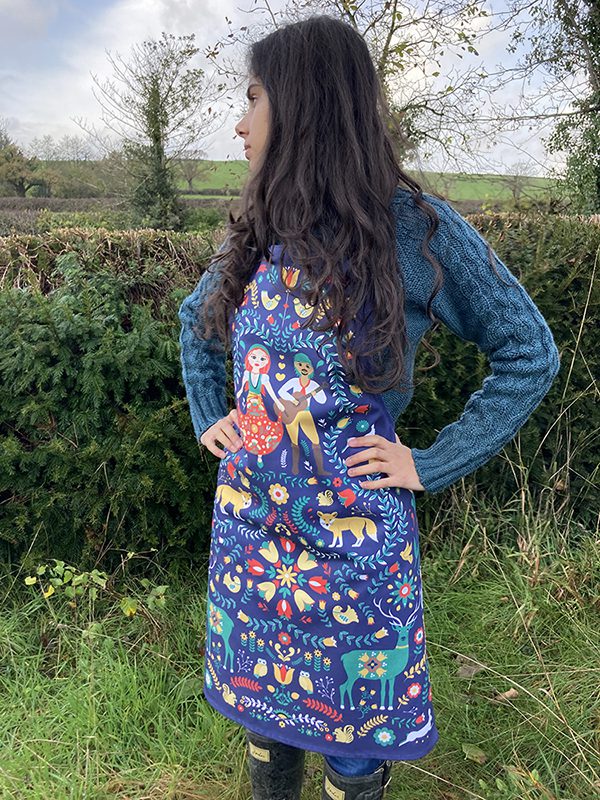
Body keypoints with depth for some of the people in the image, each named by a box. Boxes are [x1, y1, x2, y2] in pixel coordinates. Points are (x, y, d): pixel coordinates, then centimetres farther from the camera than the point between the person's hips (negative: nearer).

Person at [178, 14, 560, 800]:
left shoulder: (414, 226, -12)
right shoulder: (257, 231, 3)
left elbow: (529, 354, -7)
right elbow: (195, 320, 21)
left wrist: (431, 465, -10)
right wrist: (208, 418, 9)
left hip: (354, 531, -4)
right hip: (249, 519, 5)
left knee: (353, 722, 15)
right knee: (263, 702, 21)